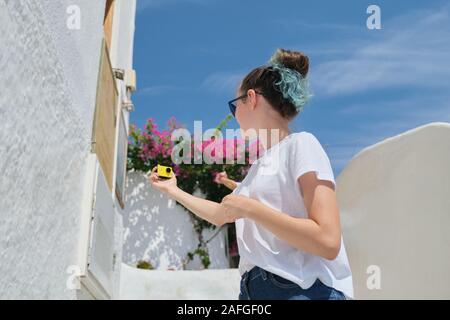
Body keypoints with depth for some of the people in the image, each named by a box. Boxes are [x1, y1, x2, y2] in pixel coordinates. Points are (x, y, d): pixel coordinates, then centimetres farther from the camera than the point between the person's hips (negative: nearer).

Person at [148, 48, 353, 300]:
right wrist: (174, 191, 37)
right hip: (254, 289, 7)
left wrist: (249, 208, -16)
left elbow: (328, 241, -19)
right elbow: (221, 216, 31)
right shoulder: (260, 163, 17)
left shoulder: (301, 144, -8)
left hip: (303, 290, -7)